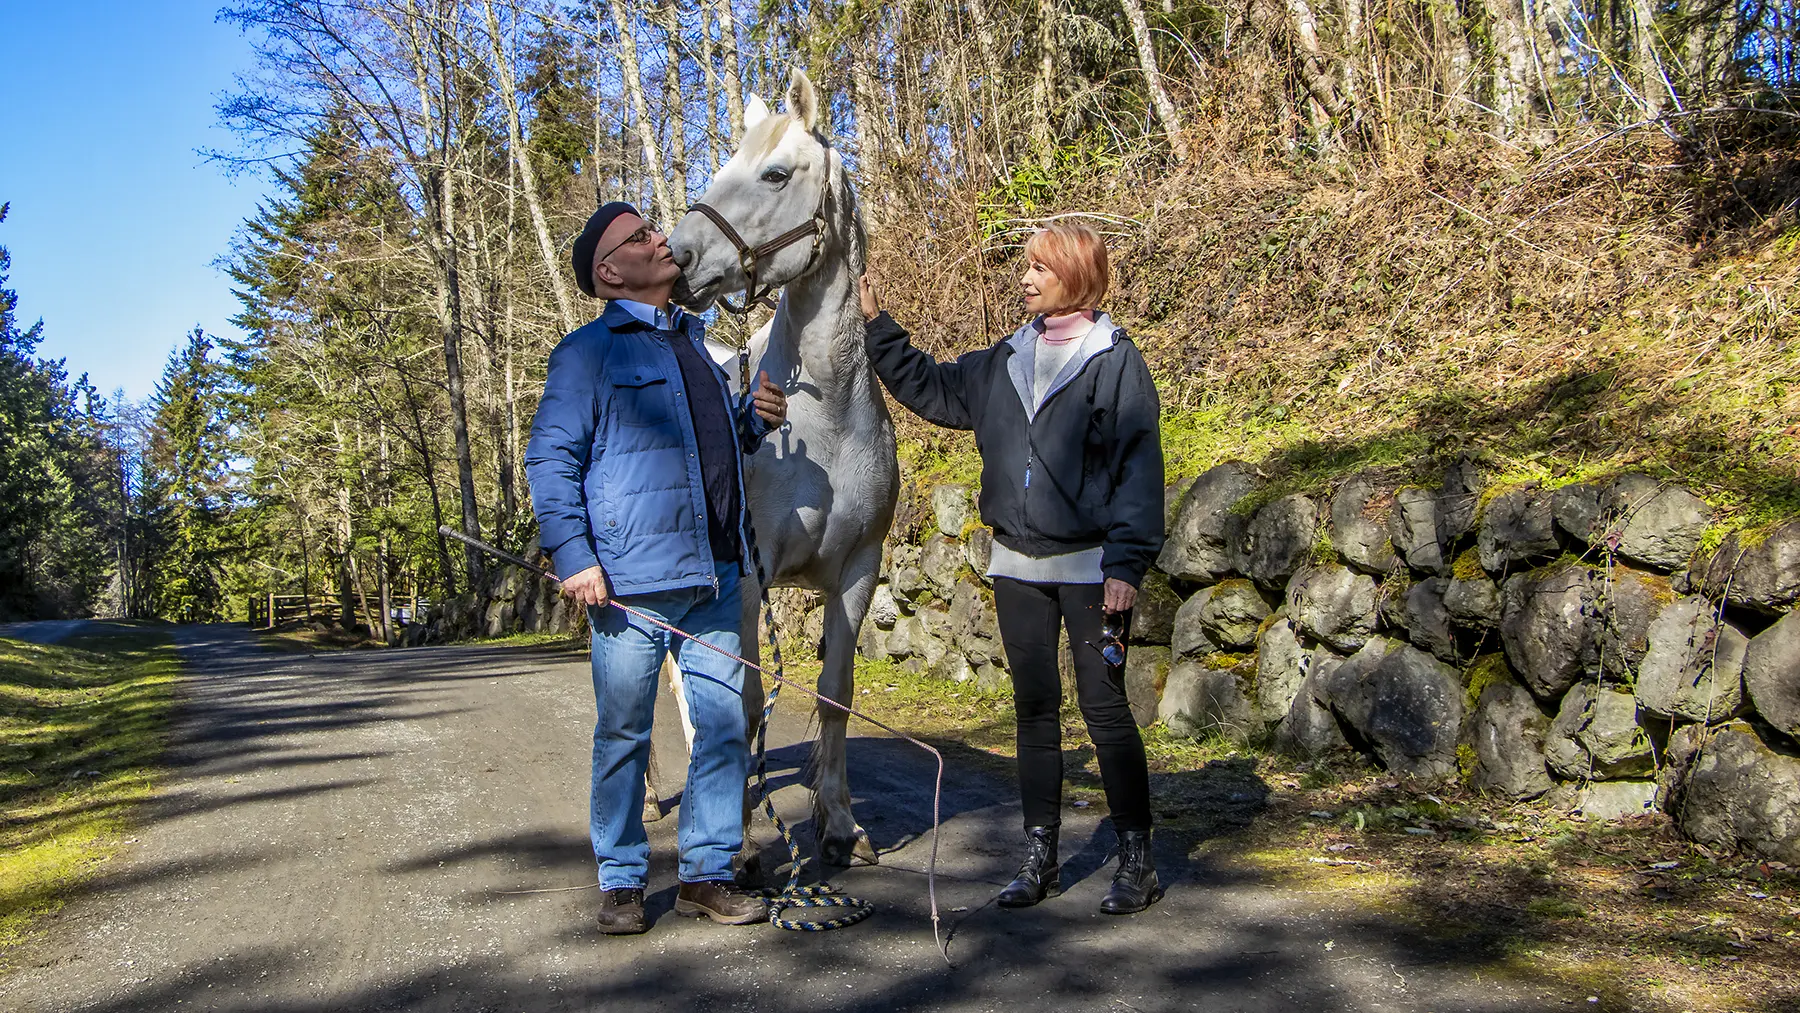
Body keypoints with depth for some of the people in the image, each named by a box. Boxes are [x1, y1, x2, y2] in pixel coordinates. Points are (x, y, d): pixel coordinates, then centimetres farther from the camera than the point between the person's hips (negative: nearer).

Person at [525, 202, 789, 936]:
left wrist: (755, 420, 11)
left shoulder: (693, 340, 20)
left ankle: (708, 872, 19)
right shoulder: (590, 351, -1)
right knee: (624, 735, 5)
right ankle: (621, 881, 18)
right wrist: (573, 558, -16)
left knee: (726, 726, 6)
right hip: (630, 581, -6)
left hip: (713, 577, 6)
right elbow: (549, 460, -6)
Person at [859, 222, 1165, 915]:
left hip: (1089, 565, -5)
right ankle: (1040, 859, 21)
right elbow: (929, 388, 23)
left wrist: (1127, 563, -16)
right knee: (1034, 708, 11)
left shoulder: (1115, 361, -5)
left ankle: (1137, 862, 12)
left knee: (1104, 708, -1)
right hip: (1017, 565, 6)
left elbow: (1139, 467, -9)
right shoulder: (1004, 362, 11)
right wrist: (878, 325, 17)